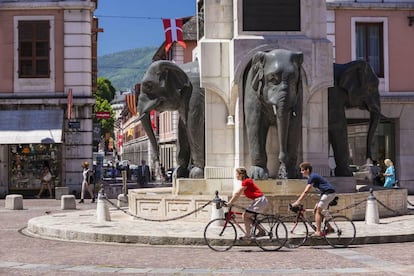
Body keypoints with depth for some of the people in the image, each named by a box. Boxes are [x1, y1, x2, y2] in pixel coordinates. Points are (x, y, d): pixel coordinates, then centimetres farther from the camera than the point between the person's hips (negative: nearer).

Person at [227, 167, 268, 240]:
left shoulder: (246, 182, -15)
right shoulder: (246, 181, 14)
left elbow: (237, 194, -16)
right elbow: (237, 194, 19)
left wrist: (230, 203, -12)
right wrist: (230, 202, 16)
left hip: (259, 200, -10)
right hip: (258, 201, 10)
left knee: (245, 216, -8)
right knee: (246, 216, 12)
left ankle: (248, 235, -1)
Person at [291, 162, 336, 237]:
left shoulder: (312, 177, -15)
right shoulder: (312, 176, 16)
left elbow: (306, 191, -21)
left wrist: (297, 202, -22)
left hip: (329, 193, -10)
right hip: (327, 193, 10)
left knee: (318, 211, -9)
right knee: (316, 210, 11)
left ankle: (318, 232, -11)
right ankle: (329, 228, 16)